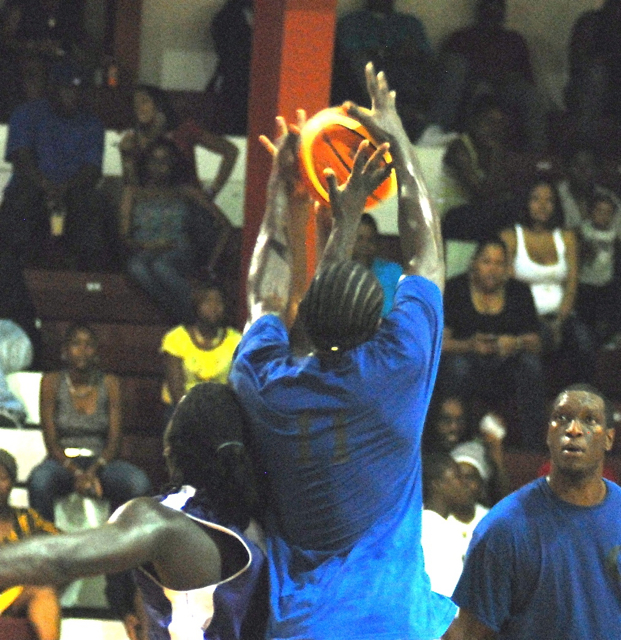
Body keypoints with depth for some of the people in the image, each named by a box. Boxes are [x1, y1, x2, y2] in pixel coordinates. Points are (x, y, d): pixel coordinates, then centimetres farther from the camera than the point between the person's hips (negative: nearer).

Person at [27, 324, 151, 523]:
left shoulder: (110, 383, 6)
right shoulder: (51, 382, 2)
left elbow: (114, 440, 0)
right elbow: (51, 441, -4)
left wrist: (94, 471, -20)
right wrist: (77, 473, -21)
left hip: (100, 463, 2)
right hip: (63, 462, -2)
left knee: (139, 482, -31)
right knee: (40, 481, -38)